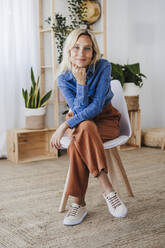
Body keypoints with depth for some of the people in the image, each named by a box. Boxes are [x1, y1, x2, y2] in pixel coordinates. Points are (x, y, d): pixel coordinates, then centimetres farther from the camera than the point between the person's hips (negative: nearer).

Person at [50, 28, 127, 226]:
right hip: (79, 123, 2)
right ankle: (108, 190, -35)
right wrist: (81, 82, -30)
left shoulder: (103, 67, -16)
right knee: (85, 128, -37)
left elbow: (96, 107, -24)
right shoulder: (64, 78, -10)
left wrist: (65, 126, -30)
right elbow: (79, 110, -19)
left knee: (79, 138, -36)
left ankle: (79, 202, -30)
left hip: (106, 121, -1)